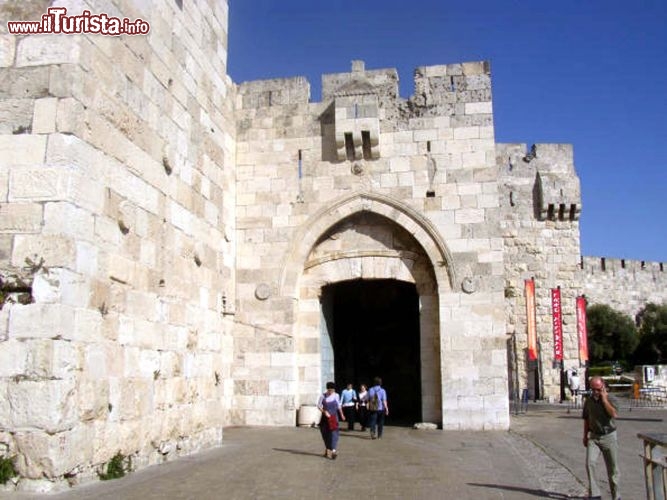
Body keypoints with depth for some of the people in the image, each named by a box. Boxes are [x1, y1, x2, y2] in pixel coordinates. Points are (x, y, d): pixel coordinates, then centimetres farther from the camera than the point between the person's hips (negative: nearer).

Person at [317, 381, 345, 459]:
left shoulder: (336, 396, -1)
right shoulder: (323, 396, -5)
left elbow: (339, 406, 13)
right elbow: (319, 405, 0)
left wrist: (341, 415, 20)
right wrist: (324, 412, -15)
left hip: (333, 417, 0)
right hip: (325, 418, 0)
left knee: (334, 433, -14)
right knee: (325, 434, 6)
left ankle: (333, 450, -21)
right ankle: (327, 449, 23)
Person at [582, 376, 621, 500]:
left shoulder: (610, 399, -8)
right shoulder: (588, 401, 4)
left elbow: (614, 414, -27)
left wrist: (604, 399, -23)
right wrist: (585, 435, 14)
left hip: (609, 437, -2)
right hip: (594, 437, 2)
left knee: (612, 469, 7)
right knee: (590, 462, -17)